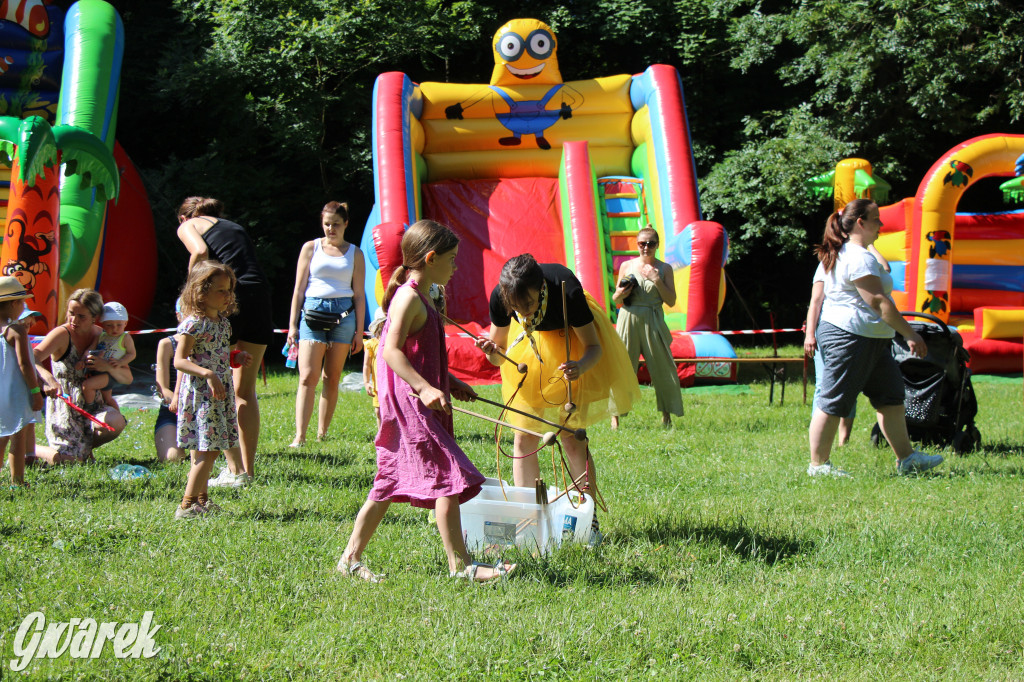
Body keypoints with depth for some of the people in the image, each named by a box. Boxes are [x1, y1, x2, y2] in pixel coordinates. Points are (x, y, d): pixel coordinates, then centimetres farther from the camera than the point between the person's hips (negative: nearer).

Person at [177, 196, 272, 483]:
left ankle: (234, 470, 0)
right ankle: (249, 468, 15)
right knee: (245, 391, 15)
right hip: (260, 296, 5)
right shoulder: (234, 226, 30)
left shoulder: (188, 225, 14)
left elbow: (201, 252, -9)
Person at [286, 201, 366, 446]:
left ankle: (322, 432, 11)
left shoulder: (354, 253, 10)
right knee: (308, 377, -12)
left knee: (332, 378, 3)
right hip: (313, 310, -1)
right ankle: (300, 436, -17)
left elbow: (359, 295, 10)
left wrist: (359, 331, 5)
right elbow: (299, 289, 7)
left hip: (343, 314, 1)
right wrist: (293, 325, 2)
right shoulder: (311, 248, 8)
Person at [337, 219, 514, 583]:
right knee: (448, 478, -10)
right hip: (410, 405, -11)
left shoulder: (420, 299, 18)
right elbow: (392, 351, -24)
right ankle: (459, 564, -8)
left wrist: (450, 383, 25)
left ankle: (352, 557, 17)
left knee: (390, 485, 13)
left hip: (412, 405, 11)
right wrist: (426, 388, -32)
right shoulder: (409, 298, -14)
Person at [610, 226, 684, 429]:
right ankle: (615, 414, 3)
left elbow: (671, 301, -1)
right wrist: (620, 294, -11)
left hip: (653, 323, 0)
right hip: (629, 321, 0)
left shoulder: (664, 268, 4)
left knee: (663, 368, 1)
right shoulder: (627, 266, 6)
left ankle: (667, 415, 13)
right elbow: (616, 300, 11)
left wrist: (657, 280, -11)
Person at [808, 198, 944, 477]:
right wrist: (910, 334, -18)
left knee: (890, 395, 11)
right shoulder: (859, 258, -17)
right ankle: (818, 464, -1)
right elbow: (877, 302, -21)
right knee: (833, 402, -5)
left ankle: (906, 457, 14)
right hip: (850, 337, -12)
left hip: (870, 340, 12)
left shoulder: (844, 254, 18)